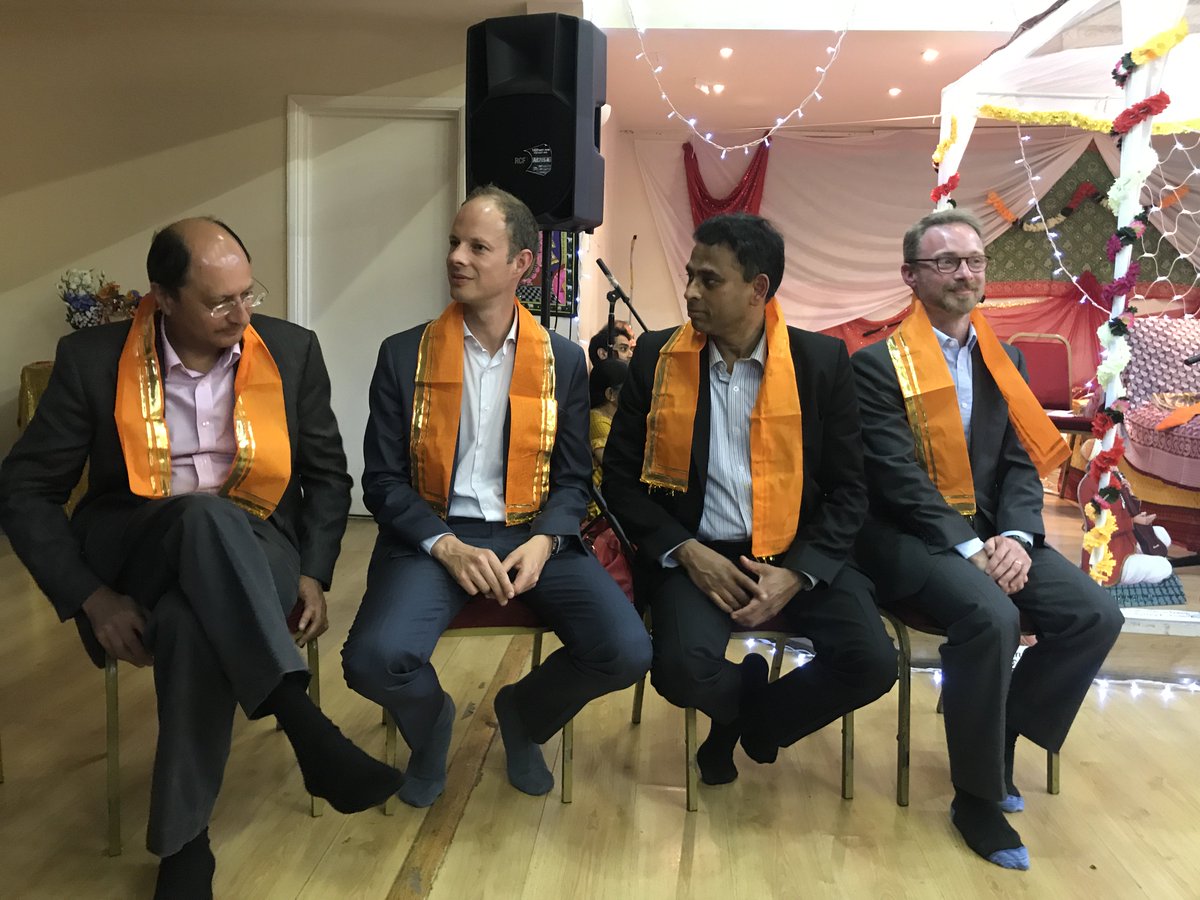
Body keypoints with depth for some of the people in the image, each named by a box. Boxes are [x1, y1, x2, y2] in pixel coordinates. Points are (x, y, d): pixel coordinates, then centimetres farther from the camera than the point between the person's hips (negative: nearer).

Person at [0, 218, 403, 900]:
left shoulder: (292, 349, 0)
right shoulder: (93, 358, -4)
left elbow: (327, 475, 7)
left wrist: (313, 577, -7)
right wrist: (94, 598, -13)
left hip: (253, 558, 1)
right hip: (133, 561, -1)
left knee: (192, 625, -35)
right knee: (206, 514, -37)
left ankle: (184, 841, -20)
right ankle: (309, 731, -37)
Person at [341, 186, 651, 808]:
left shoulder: (563, 361, 7)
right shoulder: (404, 355, 4)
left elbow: (573, 477, 7)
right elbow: (382, 480, 1)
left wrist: (543, 542, -13)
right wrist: (448, 547, -15)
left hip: (533, 536, 2)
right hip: (431, 537, -1)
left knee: (626, 652, -20)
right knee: (375, 658, -29)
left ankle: (522, 713, 17)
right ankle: (432, 722, 12)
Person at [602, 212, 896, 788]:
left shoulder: (822, 361, -1)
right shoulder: (657, 358, 0)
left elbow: (848, 488, 1)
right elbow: (620, 475, 3)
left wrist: (797, 573, -13)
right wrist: (686, 551, -11)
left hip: (797, 554, 1)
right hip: (695, 554, 0)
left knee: (872, 663, -20)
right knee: (683, 669, -27)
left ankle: (754, 718, 13)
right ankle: (750, 694, 13)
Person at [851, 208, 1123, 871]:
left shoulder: (1004, 361, 13)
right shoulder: (878, 363, -6)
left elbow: (1021, 463, 7)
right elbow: (899, 477, -14)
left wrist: (1014, 536, -12)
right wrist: (969, 548, -21)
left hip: (991, 530, 6)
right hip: (910, 536, -6)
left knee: (1095, 615, -13)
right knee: (992, 617, -31)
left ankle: (996, 739, 7)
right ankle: (977, 795, -10)